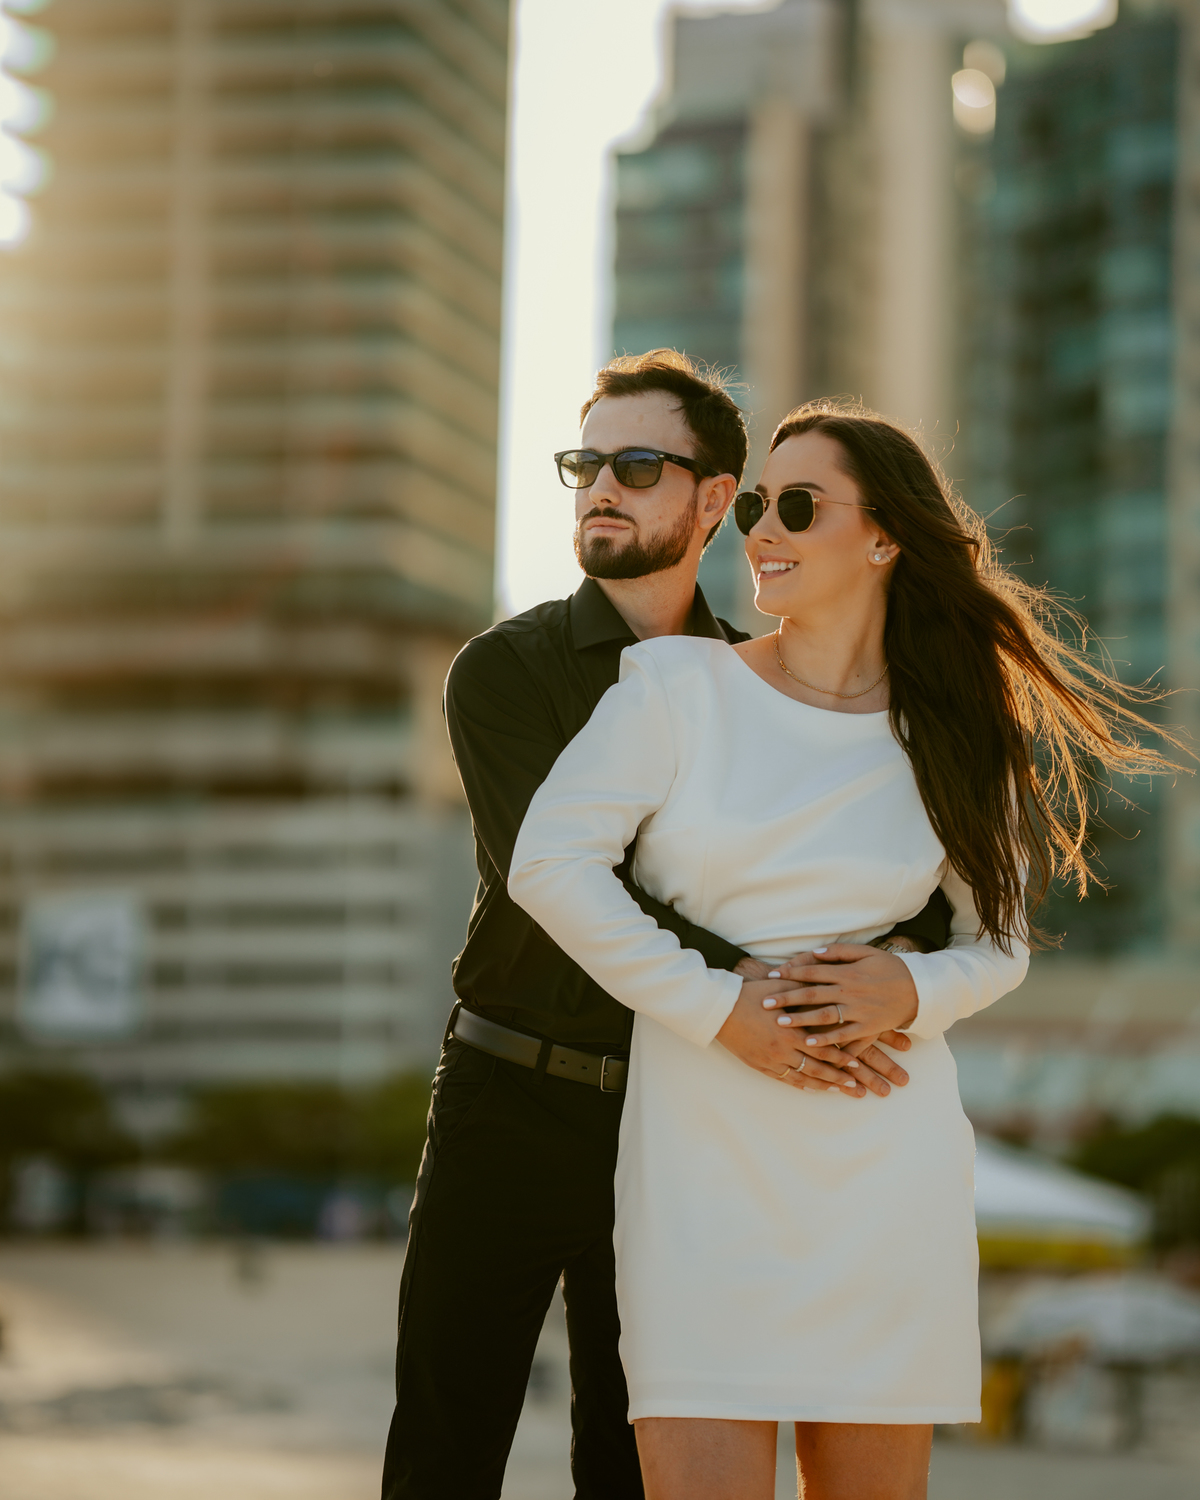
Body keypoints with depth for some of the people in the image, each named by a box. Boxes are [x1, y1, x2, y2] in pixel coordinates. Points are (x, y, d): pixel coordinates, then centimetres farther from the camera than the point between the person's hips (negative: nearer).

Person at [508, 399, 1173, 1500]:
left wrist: (914, 992, -8)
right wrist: (718, 1007, -13)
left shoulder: (948, 737, 9)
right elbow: (549, 863, -8)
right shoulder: (679, 685, 1)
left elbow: (998, 941, 15)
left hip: (886, 1157, 2)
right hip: (706, 1150, -2)